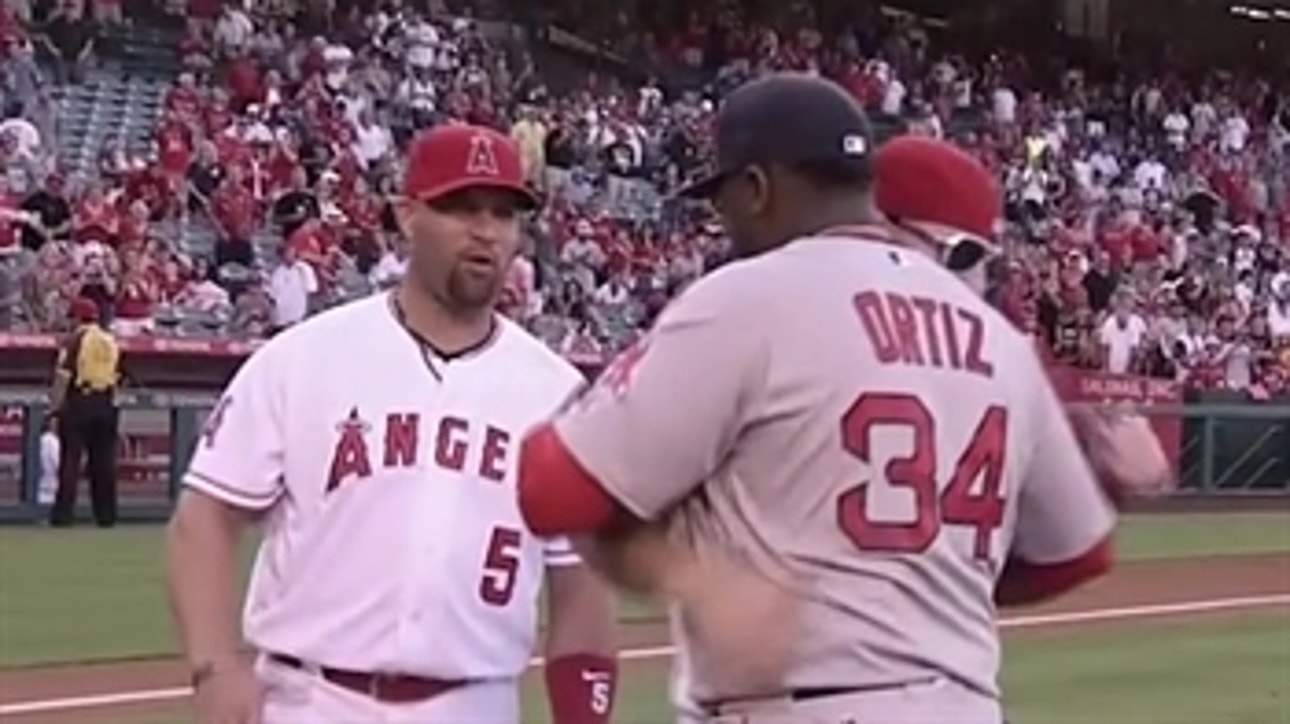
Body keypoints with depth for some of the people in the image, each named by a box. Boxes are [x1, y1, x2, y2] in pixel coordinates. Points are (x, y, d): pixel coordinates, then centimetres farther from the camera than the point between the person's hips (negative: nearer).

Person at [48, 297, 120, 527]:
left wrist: (54, 408, -10)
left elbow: (63, 378, -12)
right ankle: (106, 515, 9)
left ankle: (63, 514, -7)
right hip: (105, 404, 5)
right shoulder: (111, 341, 10)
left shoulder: (75, 340, -8)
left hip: (78, 403, -5)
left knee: (70, 459, -4)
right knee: (103, 461, 8)